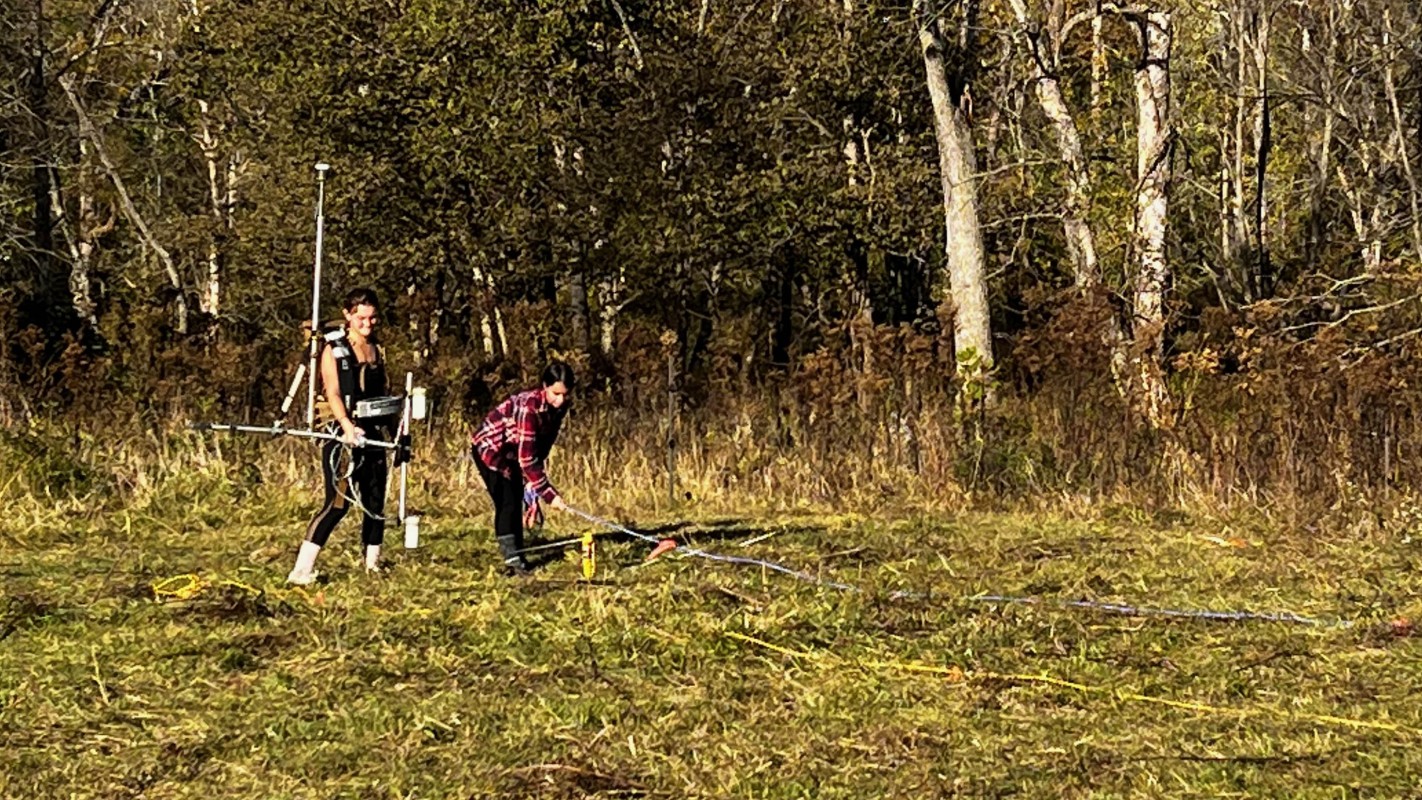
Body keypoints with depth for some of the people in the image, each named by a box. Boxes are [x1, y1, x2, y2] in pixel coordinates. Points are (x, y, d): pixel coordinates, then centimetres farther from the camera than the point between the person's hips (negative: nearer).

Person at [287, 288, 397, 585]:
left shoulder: (378, 351, 15)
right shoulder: (333, 349, -3)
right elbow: (332, 392, -14)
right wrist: (347, 426, -29)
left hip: (374, 435, 6)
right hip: (342, 436, -6)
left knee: (375, 503, 8)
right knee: (338, 502, -15)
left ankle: (373, 565, 21)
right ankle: (302, 570, -16)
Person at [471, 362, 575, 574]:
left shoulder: (560, 407, -12)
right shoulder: (529, 407, -36)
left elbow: (543, 446, -3)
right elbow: (527, 459, -36)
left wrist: (532, 486, -5)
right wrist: (550, 495, -35)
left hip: (512, 452, 8)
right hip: (490, 448, -8)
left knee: (516, 502, 8)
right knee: (507, 503, -15)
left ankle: (518, 555, 14)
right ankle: (511, 558, -14)